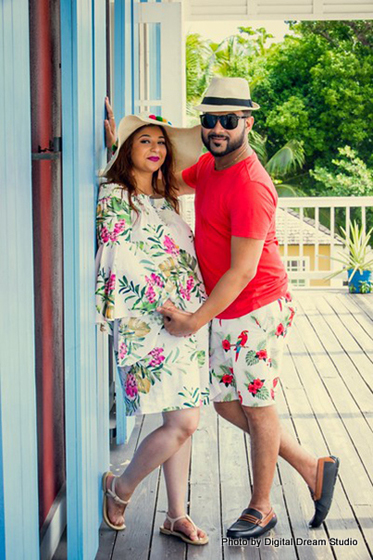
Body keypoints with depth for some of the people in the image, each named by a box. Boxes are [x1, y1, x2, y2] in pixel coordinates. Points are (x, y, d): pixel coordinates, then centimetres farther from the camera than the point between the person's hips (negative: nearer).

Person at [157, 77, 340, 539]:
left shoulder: (249, 186, -23)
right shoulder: (209, 164, 5)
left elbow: (242, 271, -24)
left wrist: (195, 321, -21)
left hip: (257, 310, -9)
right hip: (226, 313, 9)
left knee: (257, 407, 6)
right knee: (227, 404, 15)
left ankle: (260, 507, 26)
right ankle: (312, 468, 28)